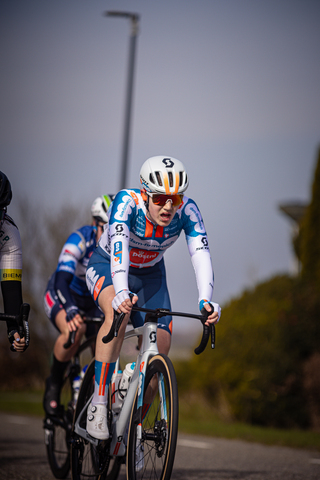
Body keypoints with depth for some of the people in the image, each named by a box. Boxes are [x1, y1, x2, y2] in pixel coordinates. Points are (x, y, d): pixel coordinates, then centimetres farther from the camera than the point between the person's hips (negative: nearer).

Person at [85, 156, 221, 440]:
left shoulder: (187, 211, -25)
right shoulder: (127, 202, -33)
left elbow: (201, 254, -34)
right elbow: (119, 245, -46)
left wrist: (205, 301, -51)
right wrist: (122, 292, -62)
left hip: (149, 273, 4)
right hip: (107, 265, -3)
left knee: (161, 345, -12)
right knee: (119, 312, -35)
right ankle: (98, 402, -31)